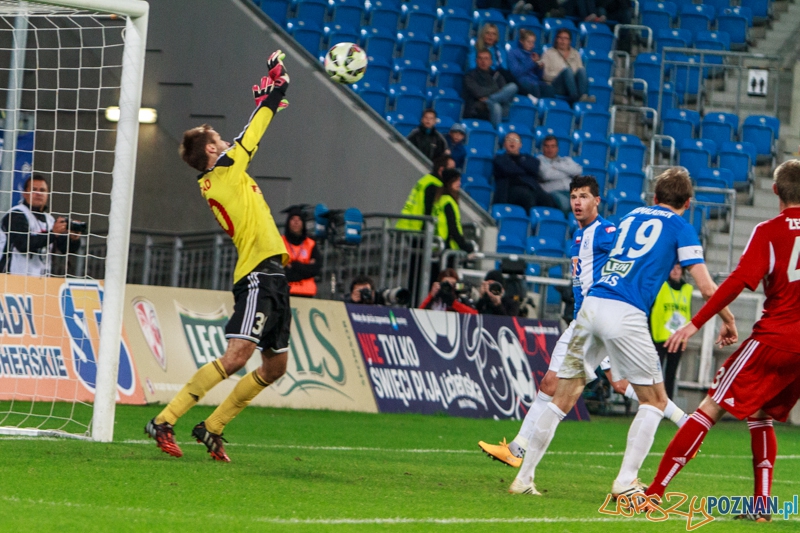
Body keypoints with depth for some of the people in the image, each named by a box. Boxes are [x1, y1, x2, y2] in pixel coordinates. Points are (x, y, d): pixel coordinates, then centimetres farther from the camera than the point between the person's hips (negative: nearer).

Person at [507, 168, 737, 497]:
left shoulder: (632, 216, 23)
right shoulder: (680, 227, 7)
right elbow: (707, 288, 2)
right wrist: (728, 321, 16)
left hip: (591, 306, 5)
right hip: (626, 314, -5)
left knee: (563, 400, 12)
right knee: (654, 400, 9)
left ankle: (524, 478, 11)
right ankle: (626, 482, -2)